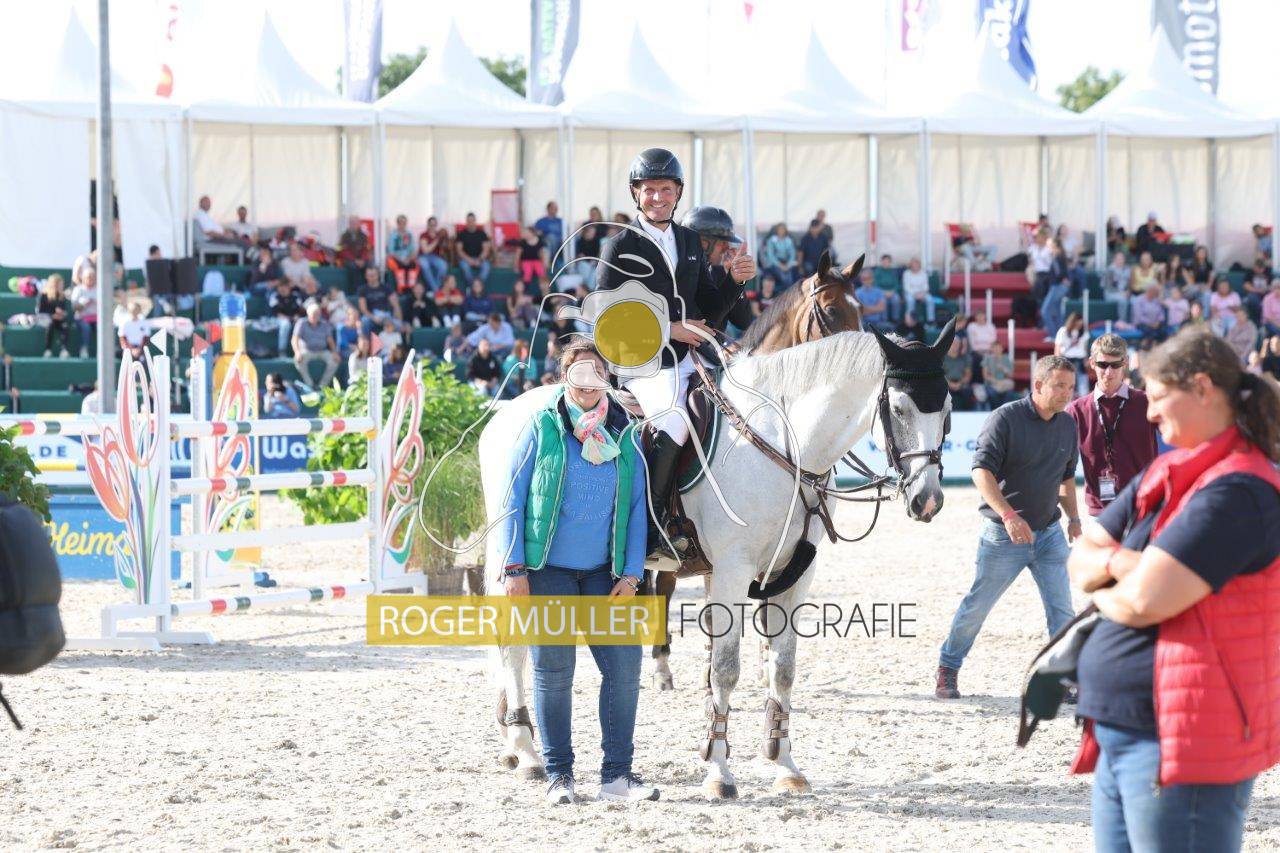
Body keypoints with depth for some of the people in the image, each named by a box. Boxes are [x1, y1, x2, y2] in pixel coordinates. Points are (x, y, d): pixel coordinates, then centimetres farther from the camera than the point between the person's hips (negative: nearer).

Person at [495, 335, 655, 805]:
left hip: (604, 573, 3)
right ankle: (559, 775, 11)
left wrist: (631, 572, -2)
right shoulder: (541, 428, -2)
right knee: (553, 671, 1)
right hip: (547, 572, -3)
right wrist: (514, 568, -8)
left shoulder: (623, 435, 6)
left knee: (624, 665, -3)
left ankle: (617, 773, 6)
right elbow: (513, 500, -2)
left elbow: (636, 507, 8)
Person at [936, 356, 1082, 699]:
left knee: (1062, 610, -2)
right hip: (1003, 535, -5)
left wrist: (1073, 517, 8)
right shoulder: (1006, 419, -15)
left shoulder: (1067, 424, 6)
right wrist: (1009, 516, -32)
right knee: (977, 606, 5)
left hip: (1049, 533, 5)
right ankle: (947, 669, 22)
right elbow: (981, 471, -22)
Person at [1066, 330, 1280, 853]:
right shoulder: (1162, 479, 15)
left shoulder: (1236, 491, -15)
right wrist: (1115, 562, -6)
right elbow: (1080, 560, 17)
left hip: (1180, 746, -9)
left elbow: (1145, 600, -22)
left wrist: (1103, 592, 0)